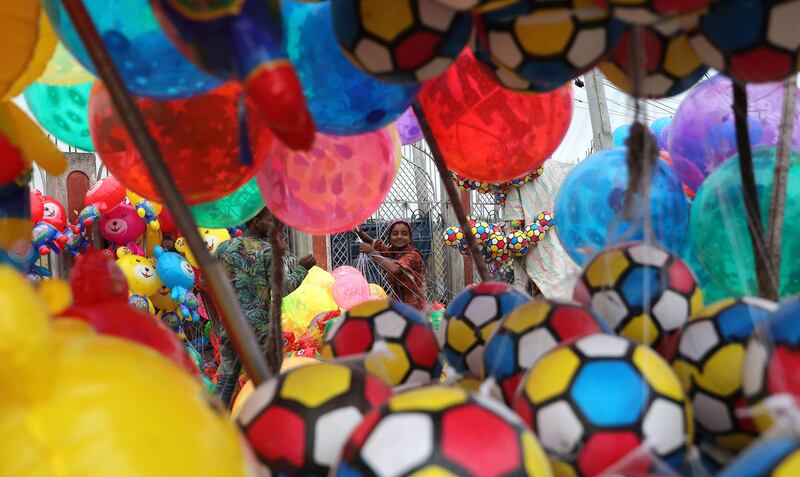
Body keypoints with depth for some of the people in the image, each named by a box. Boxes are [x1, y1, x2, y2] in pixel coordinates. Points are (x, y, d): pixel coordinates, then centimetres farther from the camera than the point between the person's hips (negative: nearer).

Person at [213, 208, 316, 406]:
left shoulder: (224, 247, 3)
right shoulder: (268, 251, -9)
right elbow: (281, 288, -10)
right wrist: (301, 268, 1)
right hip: (260, 326, -4)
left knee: (227, 377, 15)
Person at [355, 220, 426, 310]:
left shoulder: (413, 255, -17)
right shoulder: (391, 251, 5)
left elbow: (394, 270, -34)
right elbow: (370, 241, 8)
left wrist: (372, 252, -25)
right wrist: (358, 231, -13)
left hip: (413, 308, -7)